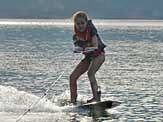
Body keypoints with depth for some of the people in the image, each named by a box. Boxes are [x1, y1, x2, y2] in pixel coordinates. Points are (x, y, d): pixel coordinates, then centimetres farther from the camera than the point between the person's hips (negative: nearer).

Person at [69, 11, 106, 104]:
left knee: (90, 73, -31)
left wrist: (90, 48, -51)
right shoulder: (76, 36, -2)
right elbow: (77, 47, -16)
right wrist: (77, 49, -40)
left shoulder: (91, 31, -17)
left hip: (98, 54, -7)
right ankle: (73, 101, 7)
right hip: (88, 57, 7)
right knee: (73, 77, 0)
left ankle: (96, 97, -34)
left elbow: (96, 45, -30)